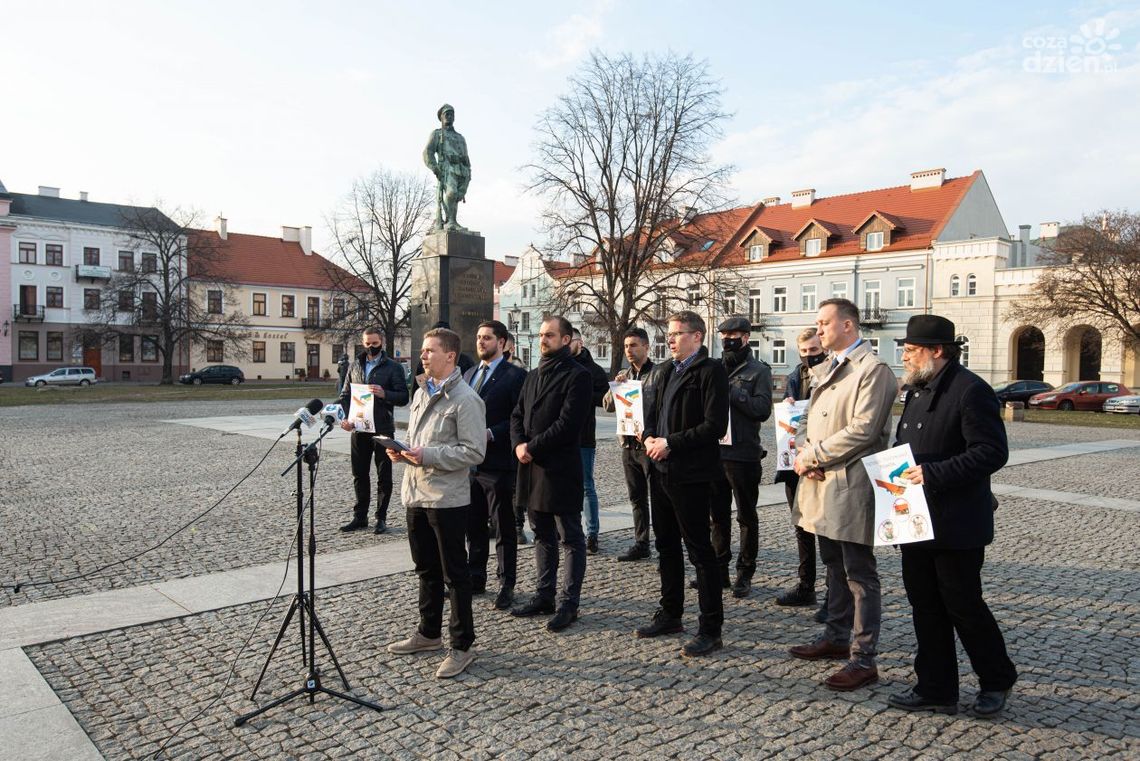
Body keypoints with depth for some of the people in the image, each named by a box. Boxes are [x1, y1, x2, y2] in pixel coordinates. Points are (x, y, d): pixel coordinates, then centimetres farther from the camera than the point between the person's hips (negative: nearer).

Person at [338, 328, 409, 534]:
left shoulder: (393, 368, -1)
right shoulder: (354, 366, 12)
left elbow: (403, 397, -6)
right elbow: (345, 395, 13)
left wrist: (384, 394, -23)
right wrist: (345, 417, -3)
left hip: (382, 429, -4)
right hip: (359, 429, 4)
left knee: (384, 476, 4)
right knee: (359, 474, 11)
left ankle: (381, 517, 14)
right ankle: (360, 517, 22)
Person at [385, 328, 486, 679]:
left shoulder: (465, 399, -14)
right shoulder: (422, 393, 13)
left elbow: (474, 451, -18)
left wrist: (427, 456, -22)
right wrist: (401, 450, 2)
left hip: (447, 499, -8)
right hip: (416, 494, 8)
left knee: (454, 574, 3)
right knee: (426, 569, 20)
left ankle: (461, 646, 14)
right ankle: (429, 633, 35)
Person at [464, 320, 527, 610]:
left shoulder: (515, 376, -7)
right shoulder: (469, 374, 15)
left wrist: (491, 434, -19)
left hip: (498, 463, -7)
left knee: (504, 529, 4)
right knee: (473, 526, 14)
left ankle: (506, 585, 14)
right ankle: (476, 578, 27)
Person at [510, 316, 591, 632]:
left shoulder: (577, 376, -9)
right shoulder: (533, 376, 16)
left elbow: (568, 423, -18)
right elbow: (518, 415, 14)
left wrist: (532, 447, -14)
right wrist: (519, 444, -5)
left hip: (561, 469, -8)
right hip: (532, 467, 8)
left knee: (570, 538, 3)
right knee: (542, 536, 17)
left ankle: (568, 603, 10)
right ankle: (545, 595, 28)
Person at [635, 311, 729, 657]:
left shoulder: (711, 371, -11)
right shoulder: (662, 371, 14)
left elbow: (715, 425, -18)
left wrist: (670, 443, -17)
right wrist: (650, 437, -2)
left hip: (690, 473, -8)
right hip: (661, 470, 8)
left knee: (699, 550, -2)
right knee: (666, 545, 17)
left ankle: (711, 629, 8)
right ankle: (670, 614, 31)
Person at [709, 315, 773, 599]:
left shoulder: (758, 371, -3)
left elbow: (763, 409, -15)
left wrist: (732, 390, -18)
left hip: (743, 455, -5)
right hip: (714, 451, 5)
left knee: (747, 516, 7)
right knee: (718, 514, 13)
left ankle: (745, 573, 16)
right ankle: (720, 569, 25)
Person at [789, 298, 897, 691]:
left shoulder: (873, 369, -13)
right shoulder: (824, 370, 15)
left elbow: (863, 430, -21)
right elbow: (809, 419, 18)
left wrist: (811, 456, -15)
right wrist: (804, 452, -3)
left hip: (851, 485, -9)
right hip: (822, 483, 9)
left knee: (859, 575, -1)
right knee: (835, 567, 19)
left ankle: (863, 659, 6)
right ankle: (837, 637, 33)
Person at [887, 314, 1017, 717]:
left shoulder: (970, 391, -15)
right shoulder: (919, 391, 14)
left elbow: (992, 452, -21)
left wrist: (933, 473, -25)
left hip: (956, 525, -9)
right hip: (917, 520, 9)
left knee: (963, 605, 4)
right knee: (925, 607, 13)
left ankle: (996, 681, 28)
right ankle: (935, 689, 24)